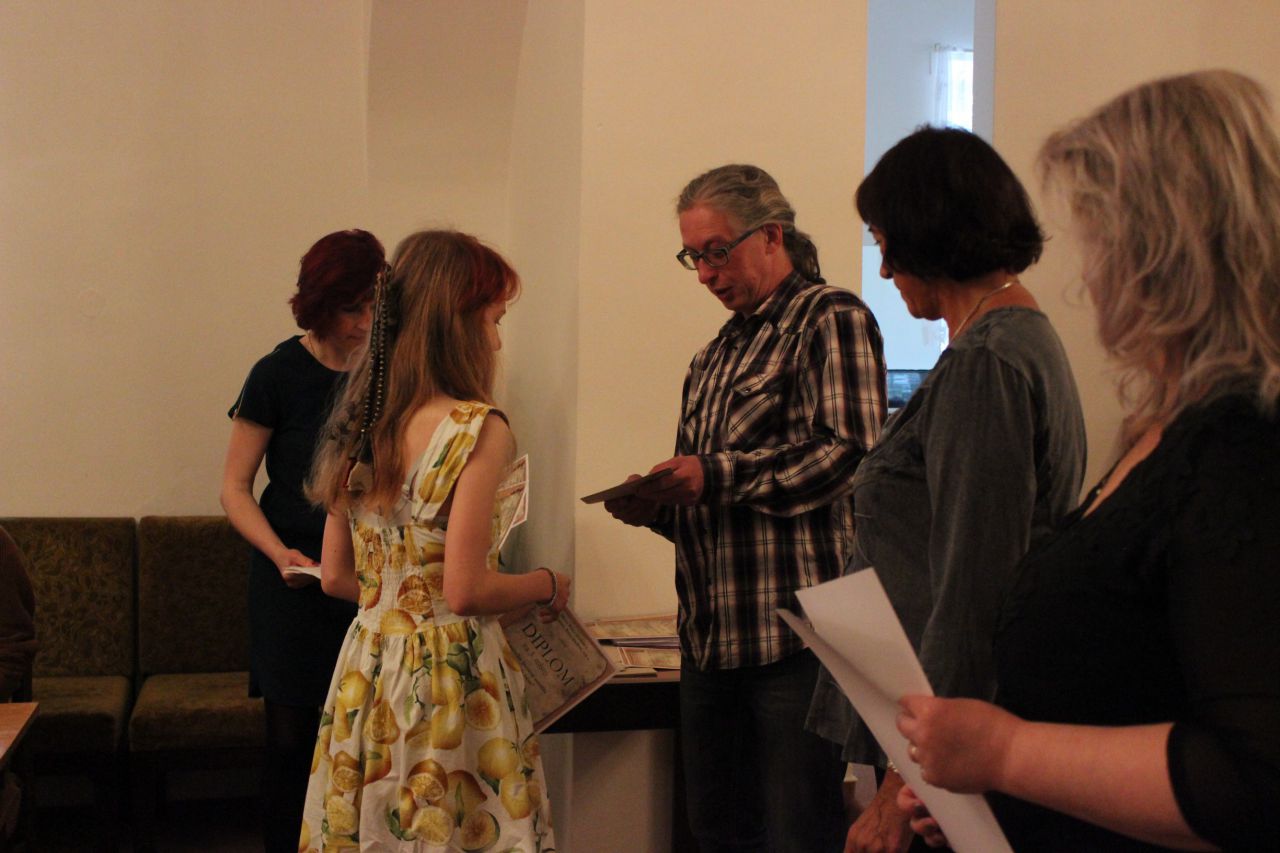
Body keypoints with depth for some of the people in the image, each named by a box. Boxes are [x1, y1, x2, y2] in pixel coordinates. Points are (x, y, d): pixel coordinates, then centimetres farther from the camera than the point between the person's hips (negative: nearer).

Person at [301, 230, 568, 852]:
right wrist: (547, 585, -2)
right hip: (449, 680, -7)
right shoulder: (477, 429, -16)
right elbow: (466, 591, -18)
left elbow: (335, 576, 9)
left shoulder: (361, 423, 5)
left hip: (366, 669, 7)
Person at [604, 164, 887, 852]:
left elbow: (849, 452, -17)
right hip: (711, 634, 8)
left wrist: (715, 475, -20)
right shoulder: (717, 355, 22)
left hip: (794, 633, -8)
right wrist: (655, 506, 4)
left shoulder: (832, 318, -3)